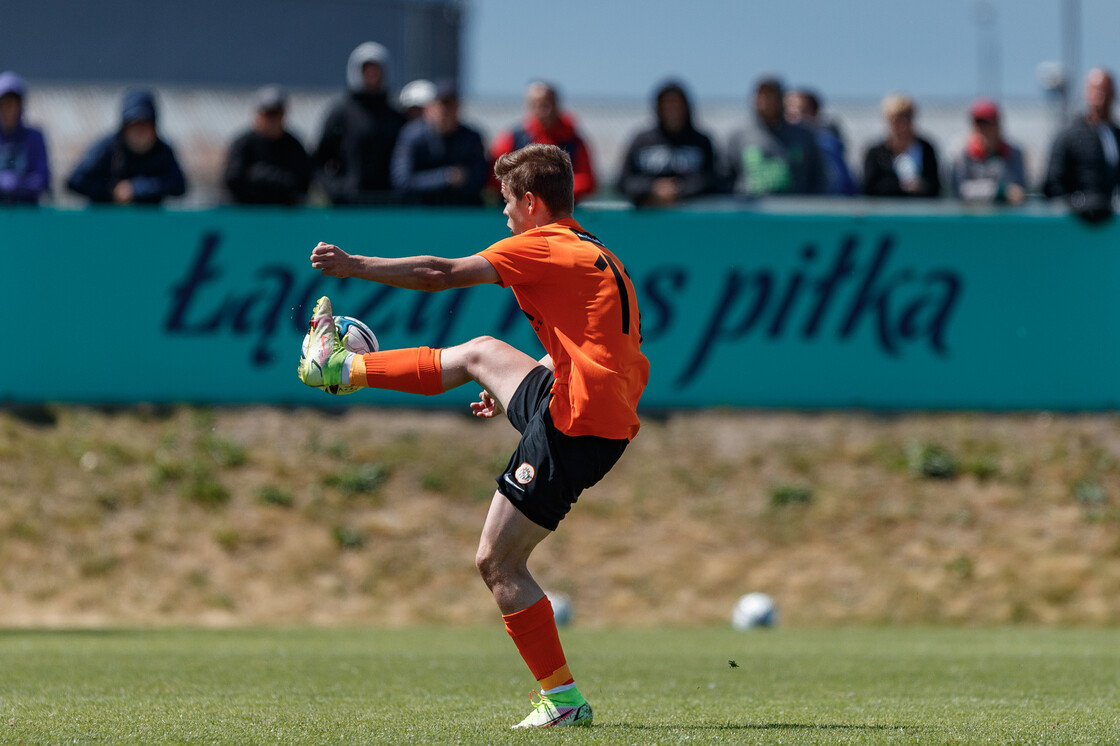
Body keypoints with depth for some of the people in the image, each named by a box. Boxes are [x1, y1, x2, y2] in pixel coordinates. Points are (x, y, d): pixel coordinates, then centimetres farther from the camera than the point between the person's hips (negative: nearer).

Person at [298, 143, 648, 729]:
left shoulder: (544, 247, -9)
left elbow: (440, 274, -13)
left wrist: (354, 265, -7)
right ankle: (340, 367, 40)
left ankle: (563, 700, 1)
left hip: (573, 427, -9)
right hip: (606, 409, 9)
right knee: (480, 353, 24)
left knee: (497, 564, 0)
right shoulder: (596, 256, 19)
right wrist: (516, 394, 32)